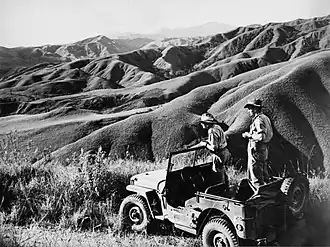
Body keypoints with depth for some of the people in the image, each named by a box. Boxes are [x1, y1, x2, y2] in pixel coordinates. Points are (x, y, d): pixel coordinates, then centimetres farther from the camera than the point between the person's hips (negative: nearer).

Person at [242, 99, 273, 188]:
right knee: (263, 172, 19)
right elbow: (270, 134, 19)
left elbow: (261, 136, -27)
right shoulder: (265, 117, 13)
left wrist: (249, 136, -15)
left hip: (257, 149, -10)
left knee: (256, 175, -4)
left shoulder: (258, 120, -18)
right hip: (264, 148, 10)